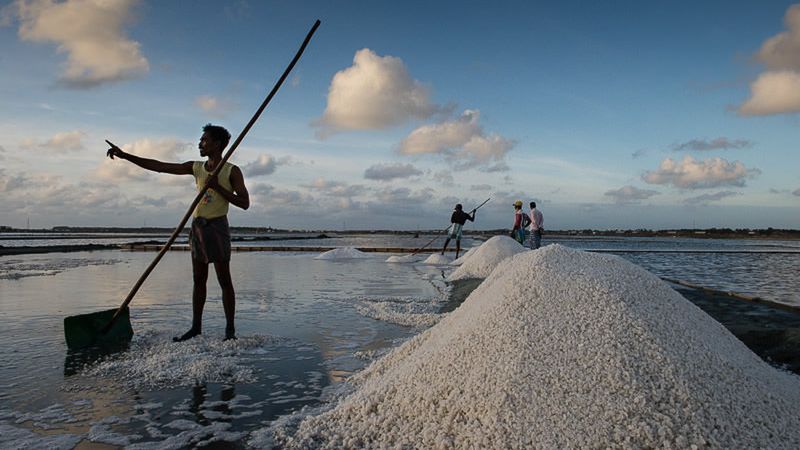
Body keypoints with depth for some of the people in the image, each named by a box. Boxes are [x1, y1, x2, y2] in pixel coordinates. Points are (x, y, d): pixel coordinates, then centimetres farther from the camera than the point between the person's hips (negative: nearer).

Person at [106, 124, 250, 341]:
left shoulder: (232, 171, -4)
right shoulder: (196, 167, 11)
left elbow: (244, 203, -10)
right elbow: (157, 166, 10)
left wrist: (218, 187, -17)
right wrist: (124, 155, 6)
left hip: (217, 226, -6)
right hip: (197, 226, 6)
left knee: (224, 280, -4)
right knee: (198, 280, 10)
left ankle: (230, 329, 1)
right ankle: (196, 326, 18)